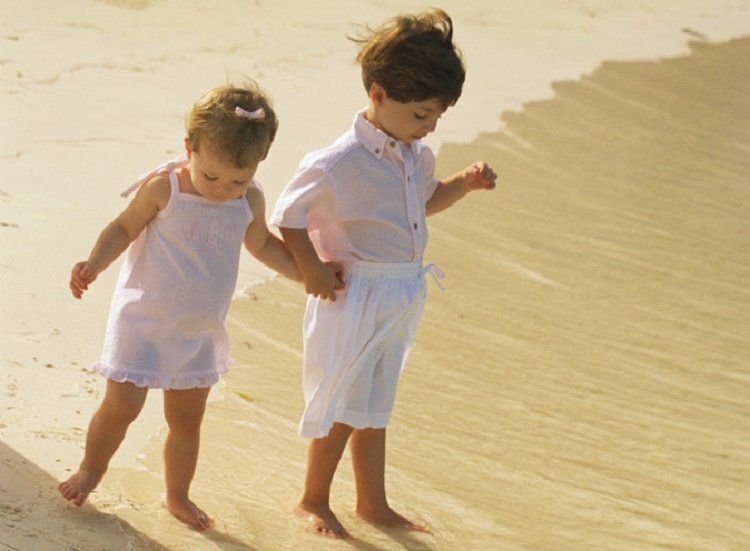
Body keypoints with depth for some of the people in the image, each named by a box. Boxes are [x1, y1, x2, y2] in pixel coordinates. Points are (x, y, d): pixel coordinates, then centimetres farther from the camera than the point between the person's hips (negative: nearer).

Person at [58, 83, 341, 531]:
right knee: (121, 406, -4)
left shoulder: (250, 201, -4)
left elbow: (262, 244, 16)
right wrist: (95, 264, -25)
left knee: (187, 418, 14)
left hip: (199, 331, 4)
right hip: (145, 321, -4)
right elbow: (124, 229, -8)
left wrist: (311, 275, 17)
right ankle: (91, 470, 23)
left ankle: (178, 495, 32)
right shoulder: (163, 188, -19)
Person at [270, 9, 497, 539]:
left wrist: (466, 182, 5)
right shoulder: (340, 163, -22)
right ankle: (313, 500, 23)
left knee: (375, 407, 20)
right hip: (354, 296, -7)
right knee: (343, 406, 5)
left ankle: (373, 501, 32)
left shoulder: (416, 155, 2)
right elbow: (288, 215, -14)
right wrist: (312, 271, -19)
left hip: (401, 297, 7)